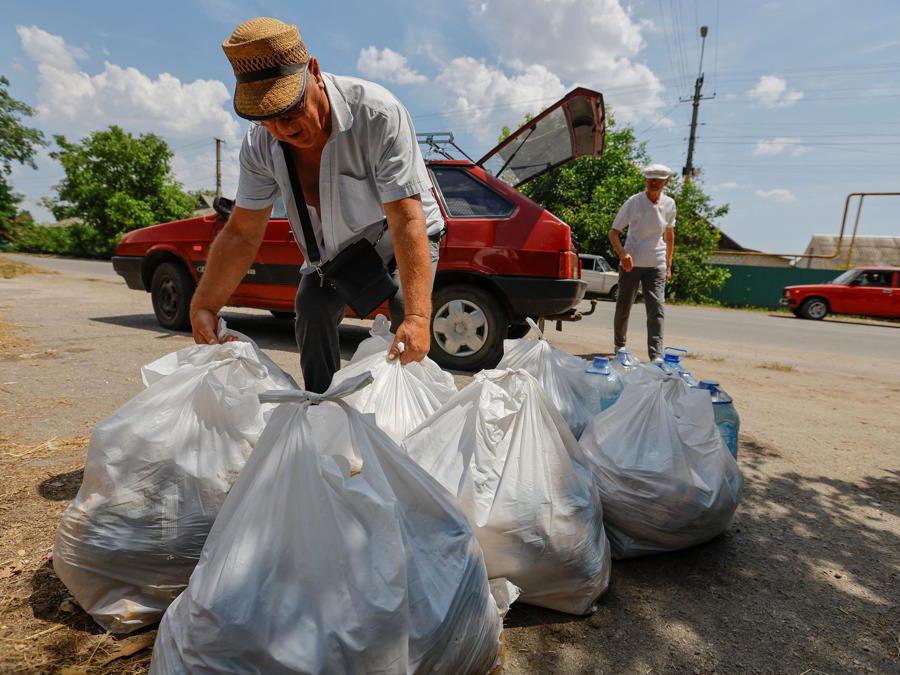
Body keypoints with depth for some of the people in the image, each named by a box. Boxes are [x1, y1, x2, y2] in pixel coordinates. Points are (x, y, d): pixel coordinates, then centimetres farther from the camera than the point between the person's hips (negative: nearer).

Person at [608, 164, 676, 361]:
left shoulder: (669, 204, 4)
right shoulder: (634, 202, -6)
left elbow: (669, 235, 17)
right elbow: (614, 232, -7)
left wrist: (669, 265, 14)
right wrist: (622, 253, -26)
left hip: (656, 265, 2)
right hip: (631, 263, -2)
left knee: (657, 309, -9)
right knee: (623, 308, 8)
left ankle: (656, 355, -8)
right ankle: (620, 345, 30)